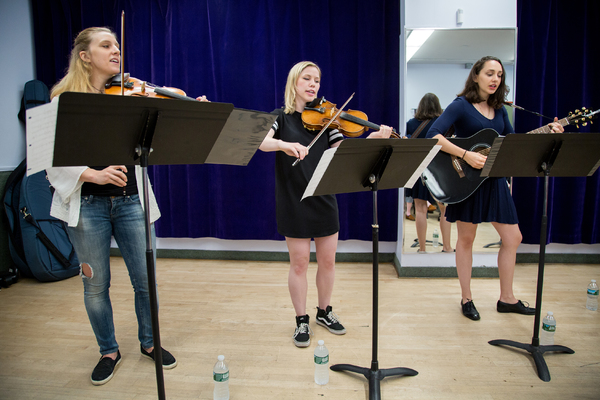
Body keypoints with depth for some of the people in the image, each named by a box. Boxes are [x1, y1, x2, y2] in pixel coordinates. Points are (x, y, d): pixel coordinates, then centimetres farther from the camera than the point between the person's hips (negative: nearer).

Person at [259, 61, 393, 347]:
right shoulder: (281, 117, 0)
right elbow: (259, 142, -18)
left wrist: (372, 140, -20)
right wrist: (283, 144, -37)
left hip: (324, 198, 3)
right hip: (294, 200, -3)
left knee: (327, 260, 10)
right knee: (299, 262, 4)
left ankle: (324, 312, 32)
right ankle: (301, 321, 21)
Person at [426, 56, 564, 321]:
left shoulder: (499, 109, 11)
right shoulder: (461, 105, -9)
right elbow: (433, 135, -22)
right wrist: (466, 155, -28)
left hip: (493, 179, 7)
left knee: (513, 238, 8)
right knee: (466, 238, 5)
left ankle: (506, 298, 24)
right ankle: (466, 299, 21)